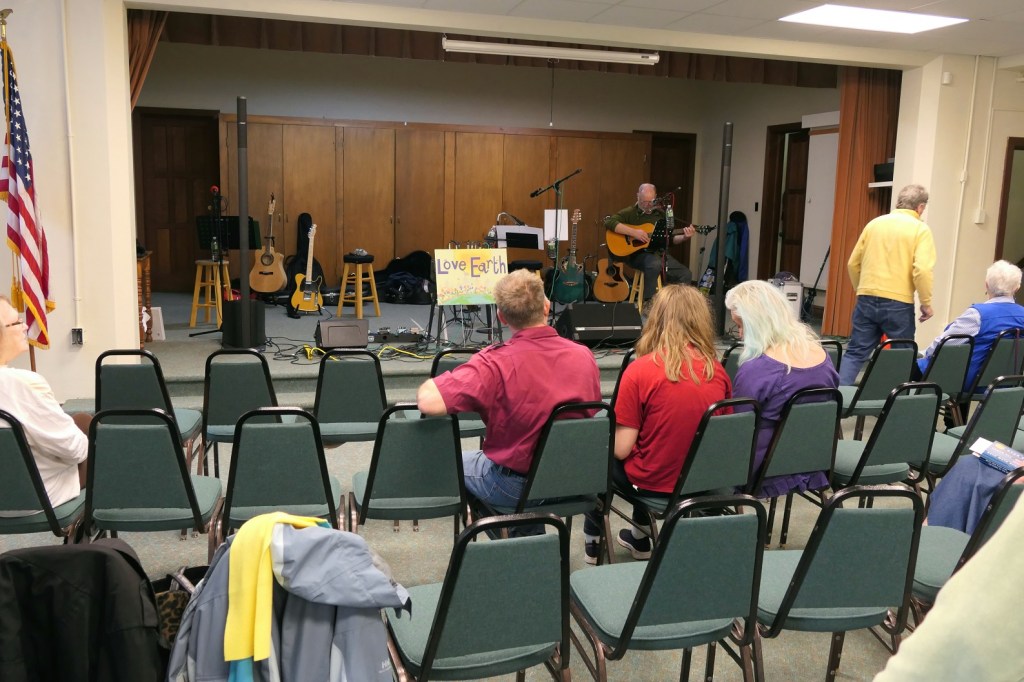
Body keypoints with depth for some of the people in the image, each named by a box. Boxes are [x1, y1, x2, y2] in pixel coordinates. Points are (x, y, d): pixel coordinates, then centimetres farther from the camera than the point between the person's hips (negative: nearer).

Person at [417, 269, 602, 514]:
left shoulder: (495, 363, -29)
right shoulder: (584, 356, -12)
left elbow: (429, 402, -35)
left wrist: (428, 385, -12)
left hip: (515, 487, -5)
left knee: (458, 461, 27)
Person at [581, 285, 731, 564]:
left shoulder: (640, 370, -20)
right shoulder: (717, 370, -7)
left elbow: (621, 450, -18)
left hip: (656, 483, -4)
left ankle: (593, 540, 39)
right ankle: (640, 536, 47)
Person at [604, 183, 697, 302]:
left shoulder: (661, 214, 15)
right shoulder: (630, 212, -2)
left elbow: (670, 239, 18)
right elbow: (609, 222, -18)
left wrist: (684, 237, -3)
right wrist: (633, 232, -24)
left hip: (659, 253, 6)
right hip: (637, 253, -6)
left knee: (686, 274, -8)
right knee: (655, 265, -37)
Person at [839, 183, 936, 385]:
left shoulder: (875, 223, 10)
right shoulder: (920, 229, -3)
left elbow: (853, 263, 13)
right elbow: (922, 270, -15)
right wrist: (926, 303, -4)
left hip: (867, 299, 4)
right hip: (898, 303, -4)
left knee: (855, 352, 8)